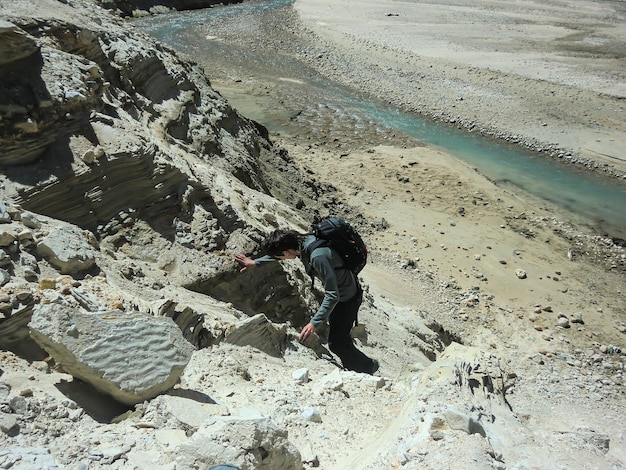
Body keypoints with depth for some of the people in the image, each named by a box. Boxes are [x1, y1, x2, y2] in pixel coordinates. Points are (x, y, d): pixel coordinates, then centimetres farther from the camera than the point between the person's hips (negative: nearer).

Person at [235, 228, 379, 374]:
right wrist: (255, 262, 16)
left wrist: (314, 323, -36)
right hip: (336, 289, 9)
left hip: (347, 297, -9)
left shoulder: (318, 257, -39)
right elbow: (278, 252, 12)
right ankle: (351, 368, 43)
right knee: (340, 336, 24)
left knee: (336, 343, 0)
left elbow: (333, 296, -35)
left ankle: (367, 367, 22)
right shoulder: (300, 240, -12)